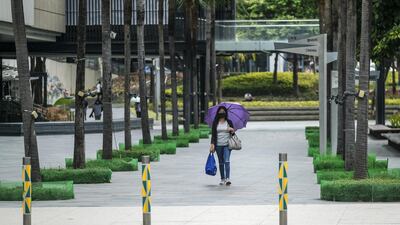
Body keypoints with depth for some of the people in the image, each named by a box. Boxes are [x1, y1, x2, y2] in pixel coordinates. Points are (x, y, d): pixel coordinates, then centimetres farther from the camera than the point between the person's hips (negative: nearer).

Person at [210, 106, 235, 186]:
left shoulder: (229, 122, 5)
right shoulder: (215, 123, 6)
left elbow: (233, 133, 9)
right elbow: (213, 134, 5)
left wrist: (232, 130, -14)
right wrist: (212, 144, -6)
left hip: (227, 144, -2)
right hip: (218, 145, 2)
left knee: (227, 161, -15)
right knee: (221, 162, 7)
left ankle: (228, 178, -21)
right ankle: (222, 179, 14)